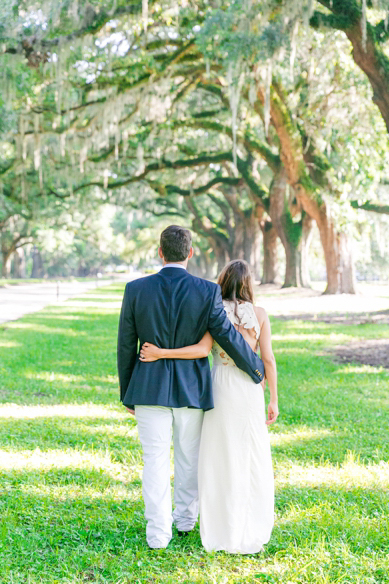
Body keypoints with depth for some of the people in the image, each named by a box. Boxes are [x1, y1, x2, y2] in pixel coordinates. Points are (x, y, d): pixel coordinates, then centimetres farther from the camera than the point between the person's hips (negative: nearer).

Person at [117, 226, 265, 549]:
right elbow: (229, 337, -6)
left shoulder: (136, 289, -7)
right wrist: (257, 369, 11)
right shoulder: (208, 291, -11)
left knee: (156, 459, 7)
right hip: (191, 387, 1)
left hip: (149, 387, 0)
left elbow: (126, 345, -1)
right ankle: (186, 518, 35)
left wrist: (127, 392, 10)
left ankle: (159, 531, 8)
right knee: (189, 454, 18)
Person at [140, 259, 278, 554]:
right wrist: (274, 400, 3)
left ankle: (222, 529, 11)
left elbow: (202, 349, -17)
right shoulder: (259, 314, -1)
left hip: (219, 389, 0)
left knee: (218, 460, 8)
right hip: (250, 391, 0)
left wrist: (161, 353, -14)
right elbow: (268, 359, -3)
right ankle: (250, 529, 16)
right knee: (251, 459, 10)